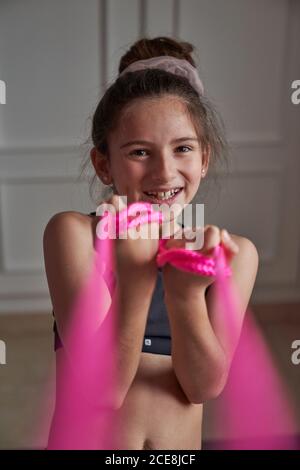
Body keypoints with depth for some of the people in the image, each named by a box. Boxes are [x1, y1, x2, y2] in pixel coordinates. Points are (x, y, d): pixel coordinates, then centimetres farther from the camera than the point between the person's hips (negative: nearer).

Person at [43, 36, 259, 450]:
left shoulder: (233, 253, -6)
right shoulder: (73, 232, -11)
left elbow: (205, 386, -10)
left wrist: (186, 292, -25)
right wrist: (136, 276, -29)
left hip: (183, 444, 1)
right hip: (85, 439, -1)